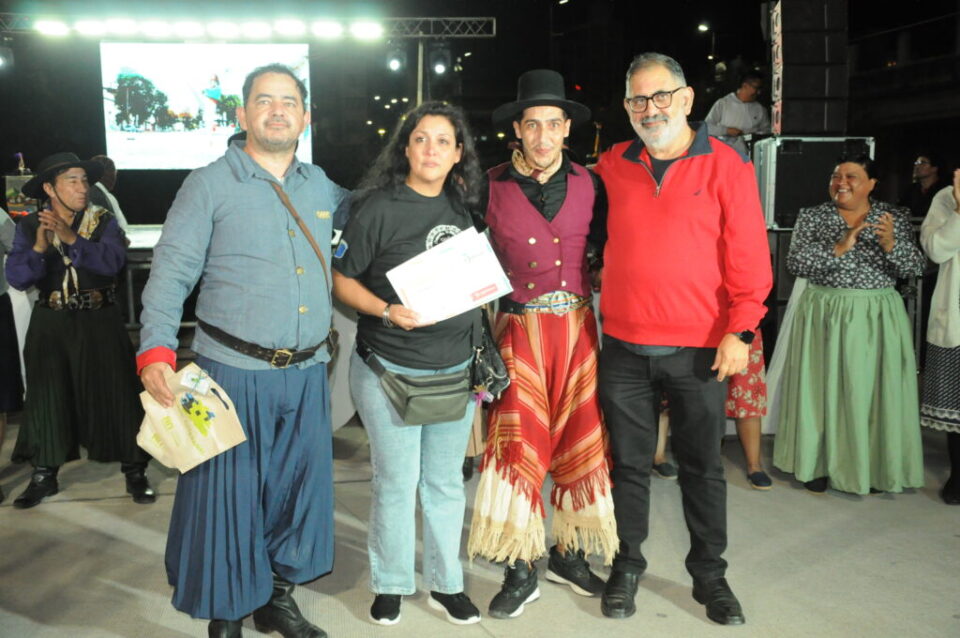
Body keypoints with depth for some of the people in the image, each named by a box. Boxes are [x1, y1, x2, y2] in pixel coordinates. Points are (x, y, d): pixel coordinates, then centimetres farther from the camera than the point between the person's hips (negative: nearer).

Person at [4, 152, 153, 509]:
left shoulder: (104, 222, -1)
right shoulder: (30, 226, 2)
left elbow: (113, 261, -19)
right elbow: (17, 279, -8)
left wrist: (71, 238, -29)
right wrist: (39, 248, -25)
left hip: (100, 322, -1)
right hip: (51, 324, 2)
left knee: (116, 393, -1)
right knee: (47, 397, 6)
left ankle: (134, 471, 10)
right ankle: (44, 475, 21)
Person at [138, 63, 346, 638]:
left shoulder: (320, 185, 10)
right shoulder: (211, 184, -3)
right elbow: (171, 272, -7)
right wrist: (156, 351, -19)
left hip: (307, 374, 5)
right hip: (234, 372, -4)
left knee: (298, 488, 14)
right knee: (228, 494, 5)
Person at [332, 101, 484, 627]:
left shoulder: (464, 209, 6)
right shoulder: (378, 207, -8)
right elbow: (342, 278, -7)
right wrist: (387, 311, -21)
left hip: (456, 367, 4)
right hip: (389, 370, -4)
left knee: (446, 481, 13)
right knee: (397, 481, 5)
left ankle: (445, 583, 30)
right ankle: (390, 584, 26)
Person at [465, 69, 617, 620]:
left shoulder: (589, 185, 4)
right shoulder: (492, 187, -1)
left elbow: (604, 254, 12)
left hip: (579, 328, 2)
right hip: (521, 330, -2)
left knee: (581, 444, 9)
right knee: (518, 447, -1)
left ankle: (569, 554, 28)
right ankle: (521, 571, 15)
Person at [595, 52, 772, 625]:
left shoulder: (727, 165, -2)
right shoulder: (613, 166, 6)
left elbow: (749, 258, -5)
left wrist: (740, 331, -11)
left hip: (699, 350, -2)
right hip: (625, 348, 2)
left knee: (703, 466, 10)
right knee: (630, 463, 12)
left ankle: (710, 574, 27)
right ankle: (627, 565, 28)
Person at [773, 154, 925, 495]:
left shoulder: (895, 217, 4)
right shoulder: (812, 217, 1)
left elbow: (915, 266, -2)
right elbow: (795, 263, -11)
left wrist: (890, 244, -21)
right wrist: (839, 248, -21)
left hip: (879, 316, 1)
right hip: (825, 314, -1)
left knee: (875, 389, 4)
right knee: (823, 387, 2)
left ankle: (874, 467, 18)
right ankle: (819, 464, 14)